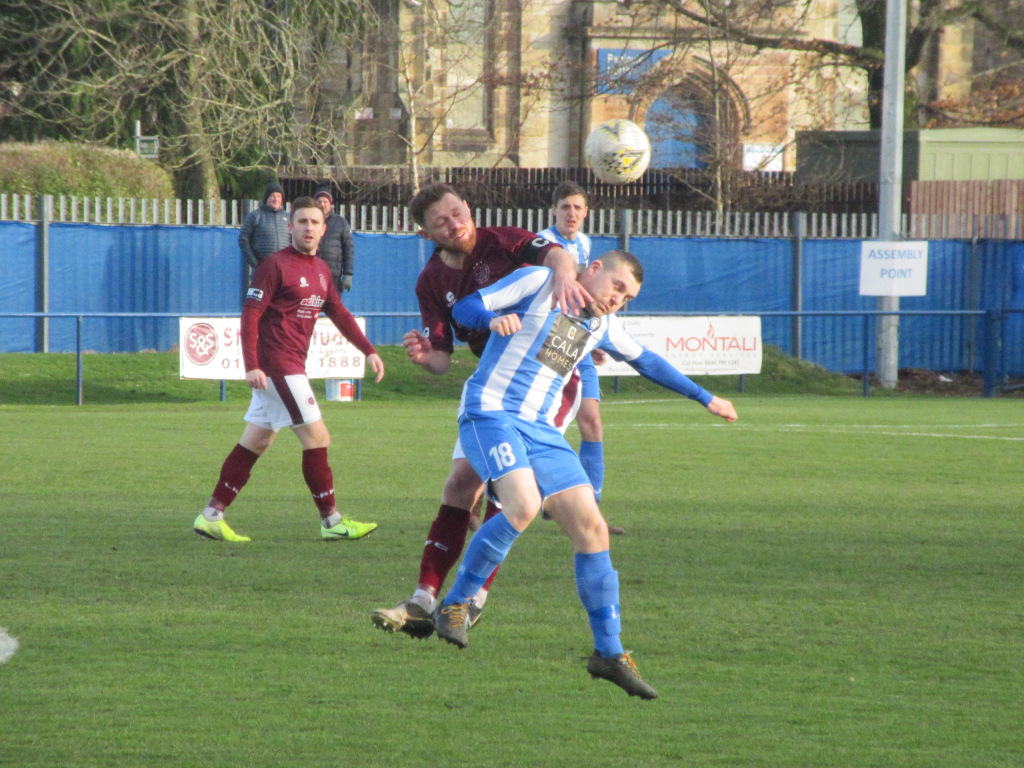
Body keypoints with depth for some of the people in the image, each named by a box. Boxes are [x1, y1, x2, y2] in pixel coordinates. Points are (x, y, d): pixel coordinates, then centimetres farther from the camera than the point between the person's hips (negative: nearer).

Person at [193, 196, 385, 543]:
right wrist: (252, 366, -22)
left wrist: (368, 350, 15)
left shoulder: (321, 270, 15)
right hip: (277, 365, -9)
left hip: (292, 366, 9)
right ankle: (331, 521, -1)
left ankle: (211, 516, 12)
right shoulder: (275, 266, -11)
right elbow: (250, 314, -14)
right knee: (316, 437, -7)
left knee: (255, 443, 9)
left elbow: (339, 314, 23)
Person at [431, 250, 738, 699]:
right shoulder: (538, 283, -1)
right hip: (489, 411, -7)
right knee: (523, 506, -31)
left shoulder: (603, 326, 18)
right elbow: (464, 309, -4)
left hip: (540, 429, 7)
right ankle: (452, 606, -17)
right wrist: (493, 319, -27)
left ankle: (609, 653, 4)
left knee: (591, 527, -4)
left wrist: (704, 398, 40)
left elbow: (644, 361, 36)